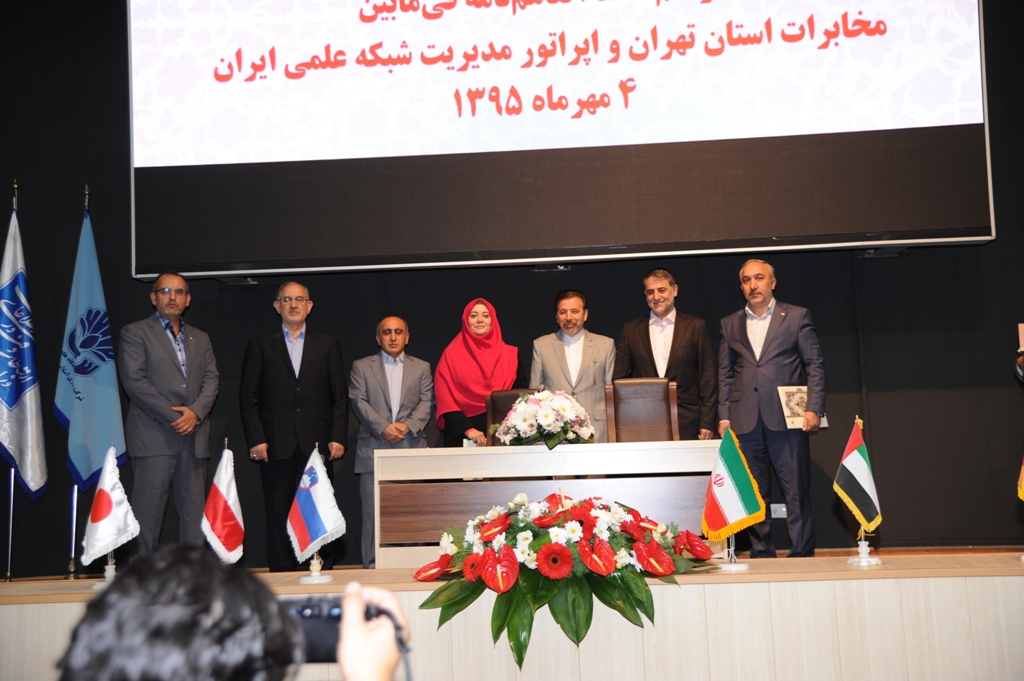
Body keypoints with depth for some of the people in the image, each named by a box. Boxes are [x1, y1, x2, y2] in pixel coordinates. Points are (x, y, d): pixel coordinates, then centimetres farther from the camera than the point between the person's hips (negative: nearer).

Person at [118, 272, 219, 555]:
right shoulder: (135, 333, 4)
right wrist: (173, 417, -11)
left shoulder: (200, 338, 21)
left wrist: (195, 411, -8)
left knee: (194, 510, 2)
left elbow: (212, 379, 12)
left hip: (193, 436, 5)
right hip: (154, 436, -4)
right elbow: (134, 381, -6)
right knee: (148, 509, -6)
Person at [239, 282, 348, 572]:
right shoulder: (260, 346, 11)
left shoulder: (327, 345, 13)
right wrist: (255, 439, -4)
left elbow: (340, 396, 9)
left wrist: (338, 437, -2)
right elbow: (248, 398, 6)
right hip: (277, 445, 0)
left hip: (317, 444, 0)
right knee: (278, 513, 0)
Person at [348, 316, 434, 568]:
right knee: (373, 513, -3)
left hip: (411, 449, 1)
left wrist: (408, 425, -12)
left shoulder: (421, 367, 17)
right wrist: (383, 428, -13)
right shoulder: (361, 367, 13)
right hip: (374, 450, -1)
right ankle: (373, 567, 2)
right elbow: (359, 402, 1)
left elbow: (426, 403, 6)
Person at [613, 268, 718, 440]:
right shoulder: (631, 330, 11)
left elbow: (708, 378, 4)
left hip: (686, 426, -1)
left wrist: (707, 423, -2)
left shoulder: (696, 327, 7)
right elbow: (620, 379, 10)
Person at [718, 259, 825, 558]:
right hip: (745, 421, 3)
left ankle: (802, 555, 5)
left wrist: (814, 408, -8)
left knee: (797, 491, -2)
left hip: (787, 418, -3)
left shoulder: (797, 317, 7)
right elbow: (725, 374, 14)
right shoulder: (730, 324, 15)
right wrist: (724, 416, 5)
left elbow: (815, 365, 3)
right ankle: (761, 555, 13)